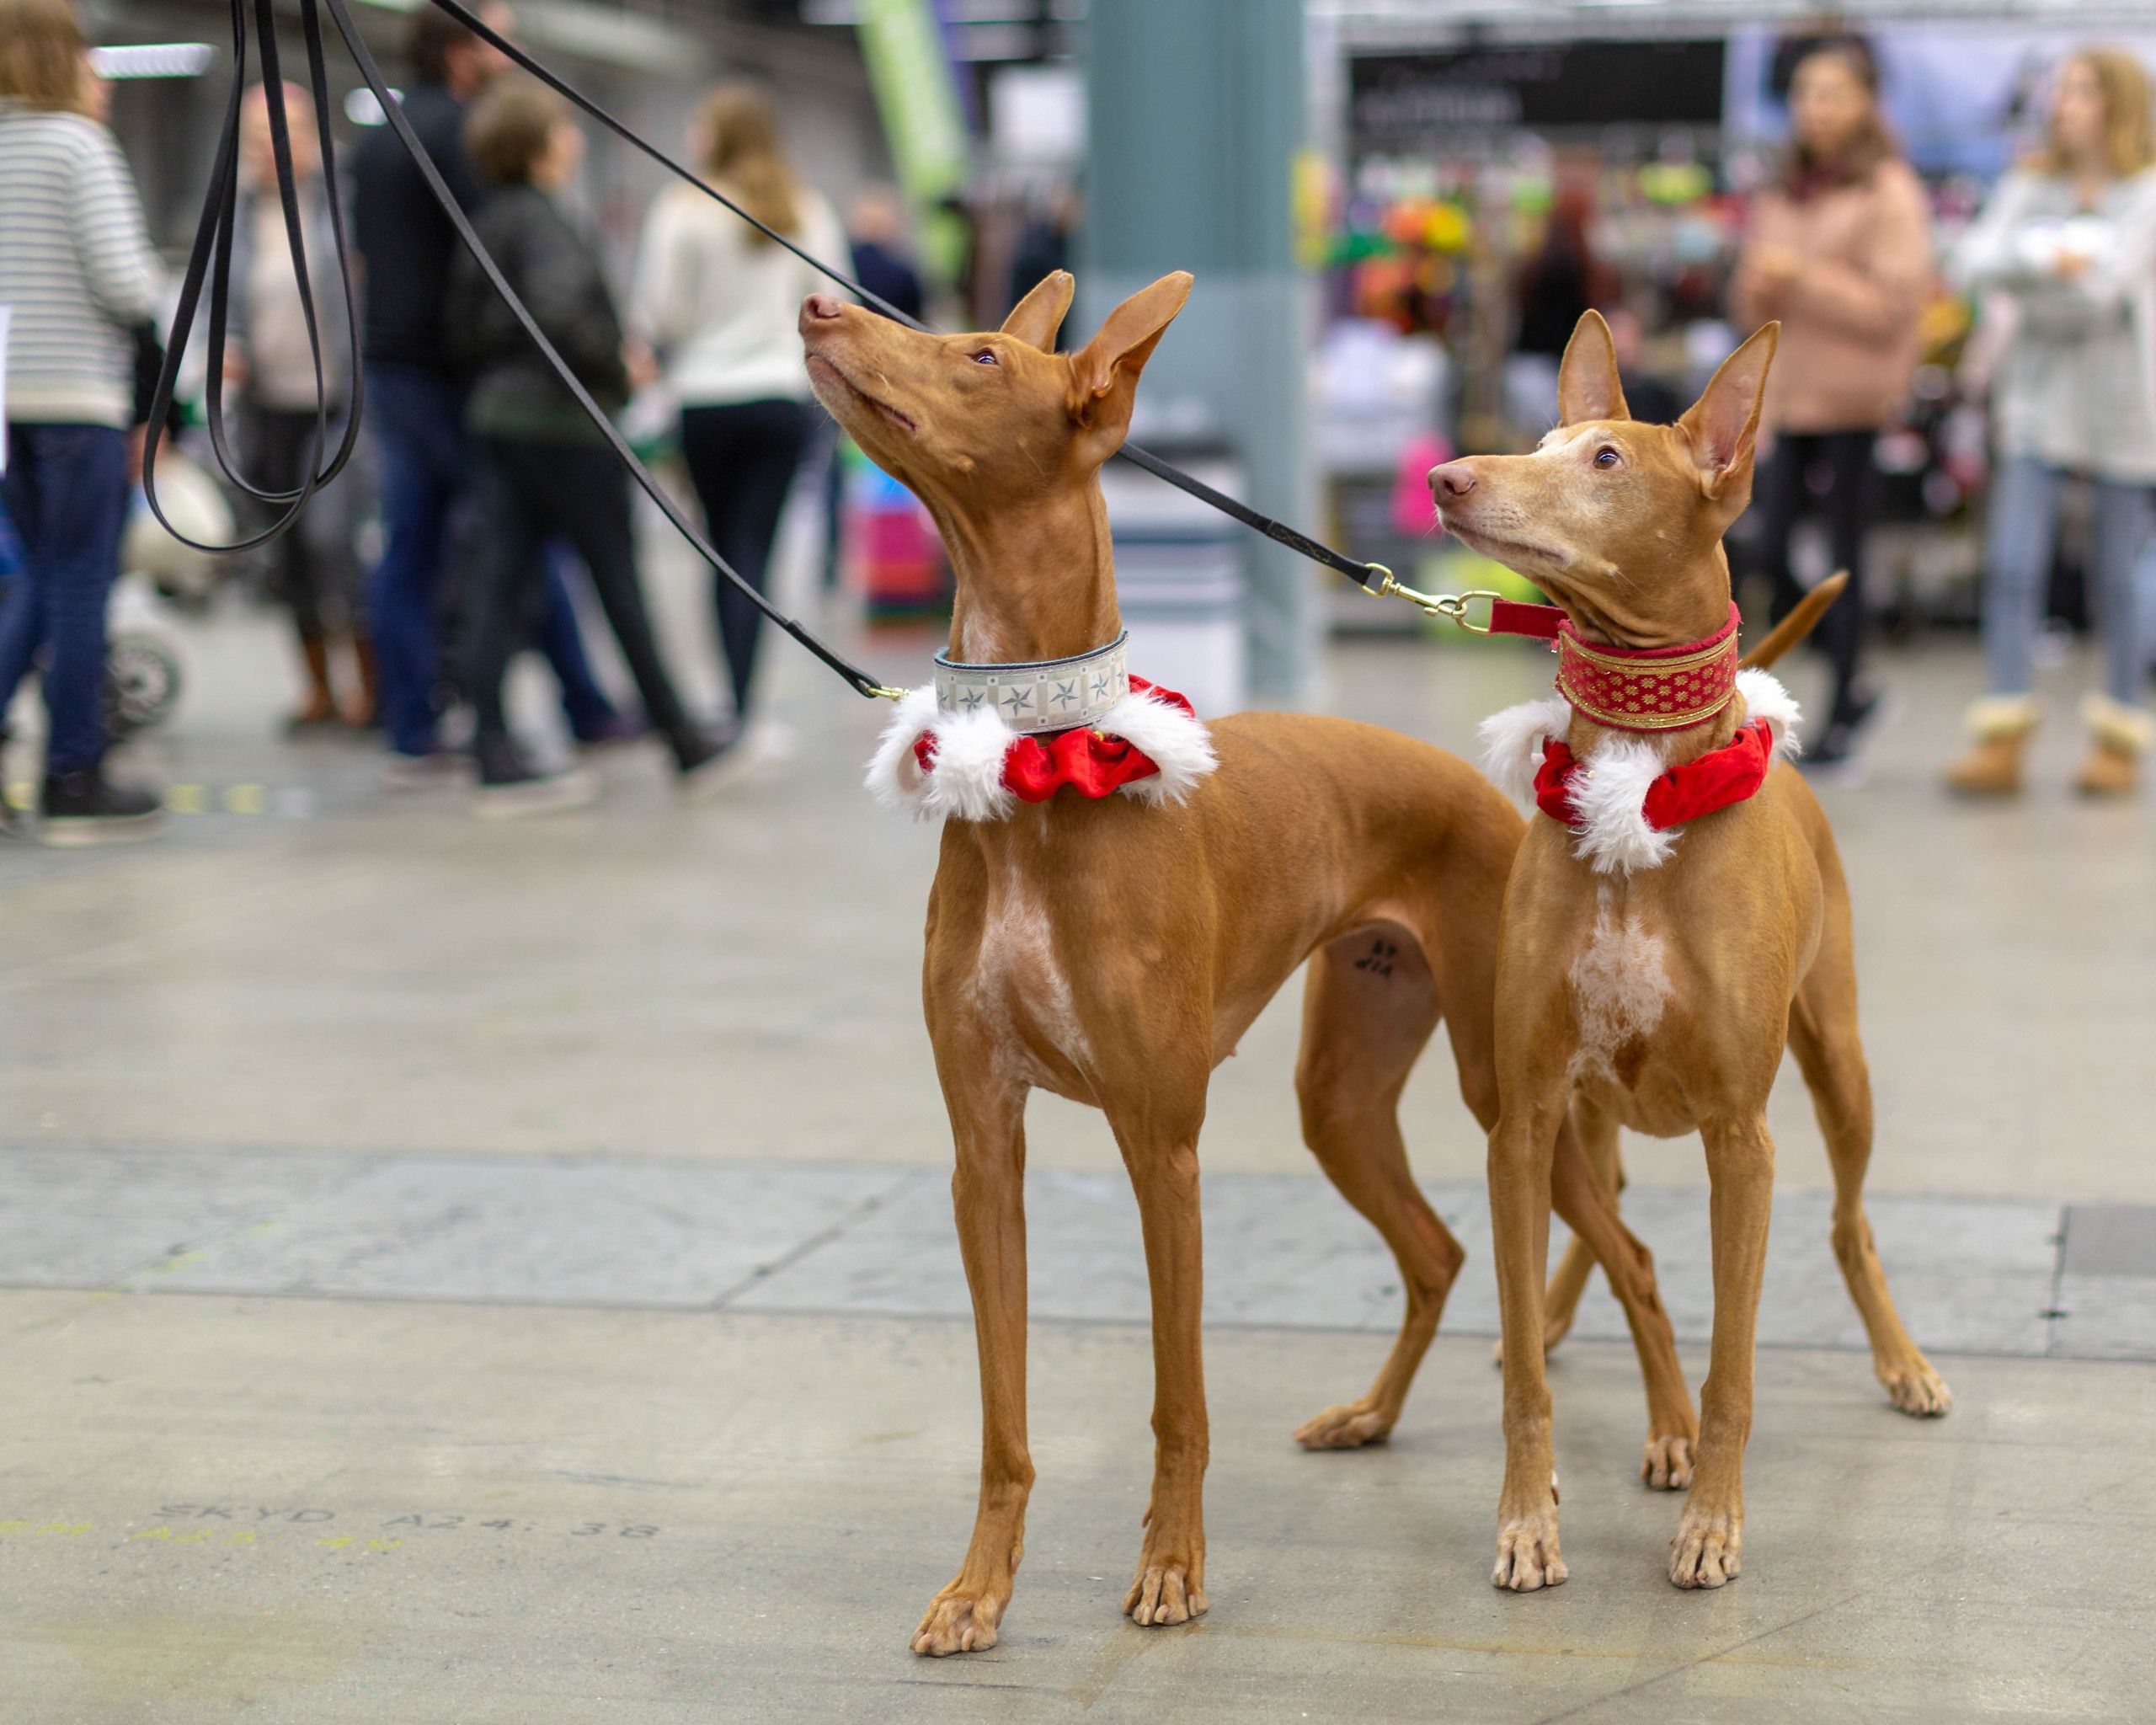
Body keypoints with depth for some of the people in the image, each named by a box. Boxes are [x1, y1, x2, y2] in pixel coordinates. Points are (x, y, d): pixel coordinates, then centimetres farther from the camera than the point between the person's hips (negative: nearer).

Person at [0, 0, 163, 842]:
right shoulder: (78, 145, -10)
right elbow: (125, 284, -15)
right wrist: (150, 276, 7)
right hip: (78, 392, -6)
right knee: (79, 583, 1)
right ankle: (72, 782, 7)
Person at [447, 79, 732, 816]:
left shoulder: (489, 223, 13)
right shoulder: (544, 221, -15)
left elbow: (468, 321, 16)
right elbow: (558, 310, -30)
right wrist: (615, 367, -16)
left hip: (498, 417, 8)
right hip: (563, 423, -8)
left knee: (500, 584, 3)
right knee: (619, 583, 1)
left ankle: (497, 761, 0)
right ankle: (688, 748, 11)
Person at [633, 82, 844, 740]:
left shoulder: (683, 210, -6)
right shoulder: (808, 212, 3)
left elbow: (660, 316, -5)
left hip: (705, 397, -1)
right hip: (783, 396, 1)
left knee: (724, 548, 12)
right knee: (754, 550, 0)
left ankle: (731, 696, 14)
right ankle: (740, 703, -8)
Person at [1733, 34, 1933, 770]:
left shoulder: (1890, 192, -5)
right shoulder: (1782, 192, 15)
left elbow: (1896, 303, -13)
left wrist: (1803, 278, -17)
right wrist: (1759, 288, -3)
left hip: (1854, 401, -6)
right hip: (1788, 394, 6)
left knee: (1844, 556, -3)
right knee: (1770, 551, 0)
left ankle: (1842, 715, 7)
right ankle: (1851, 684, 19)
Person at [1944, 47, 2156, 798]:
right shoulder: (2029, 186, 10)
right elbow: (1972, 264, -4)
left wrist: (2020, 274, -7)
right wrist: (2045, 261, -20)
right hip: (2039, 402, 3)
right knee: (2013, 564, -7)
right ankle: (2003, 741, -6)